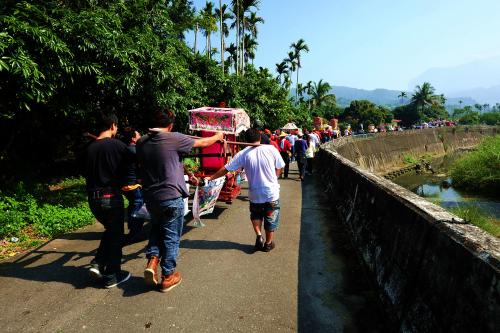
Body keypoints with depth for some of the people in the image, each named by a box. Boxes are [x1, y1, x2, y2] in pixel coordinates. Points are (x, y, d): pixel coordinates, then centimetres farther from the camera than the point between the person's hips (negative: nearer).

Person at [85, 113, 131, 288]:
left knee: (109, 230, 26)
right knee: (116, 235, 8)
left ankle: (98, 264, 18)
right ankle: (112, 276, 17)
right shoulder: (116, 144, -13)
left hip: (93, 198, 6)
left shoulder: (90, 147, 6)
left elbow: (87, 173, 14)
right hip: (111, 197, -6)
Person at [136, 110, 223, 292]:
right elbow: (202, 143, -1)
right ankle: (168, 277, 20)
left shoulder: (141, 142, 3)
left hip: (150, 197, 6)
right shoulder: (173, 138, -13)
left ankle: (152, 261, 13)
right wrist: (217, 137, 18)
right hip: (171, 197, -5)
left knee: (156, 228, 29)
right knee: (171, 237, 9)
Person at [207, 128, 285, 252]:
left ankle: (258, 236, 10)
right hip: (272, 192, 0)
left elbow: (226, 169, -5)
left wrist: (211, 177, 4)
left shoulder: (243, 154, -9)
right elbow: (279, 168, -1)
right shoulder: (271, 149, -10)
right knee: (271, 218, 17)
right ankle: (268, 243, 28)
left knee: (256, 215, 26)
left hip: (255, 193, 1)